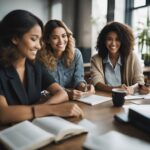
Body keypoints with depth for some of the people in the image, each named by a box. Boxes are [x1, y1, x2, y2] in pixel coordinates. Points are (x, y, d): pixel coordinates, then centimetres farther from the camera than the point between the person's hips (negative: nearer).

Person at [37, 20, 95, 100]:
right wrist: (67, 92, -32)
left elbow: (78, 78, -4)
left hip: (73, 100, 2)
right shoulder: (41, 57, -11)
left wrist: (83, 86, -27)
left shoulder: (76, 53, 0)